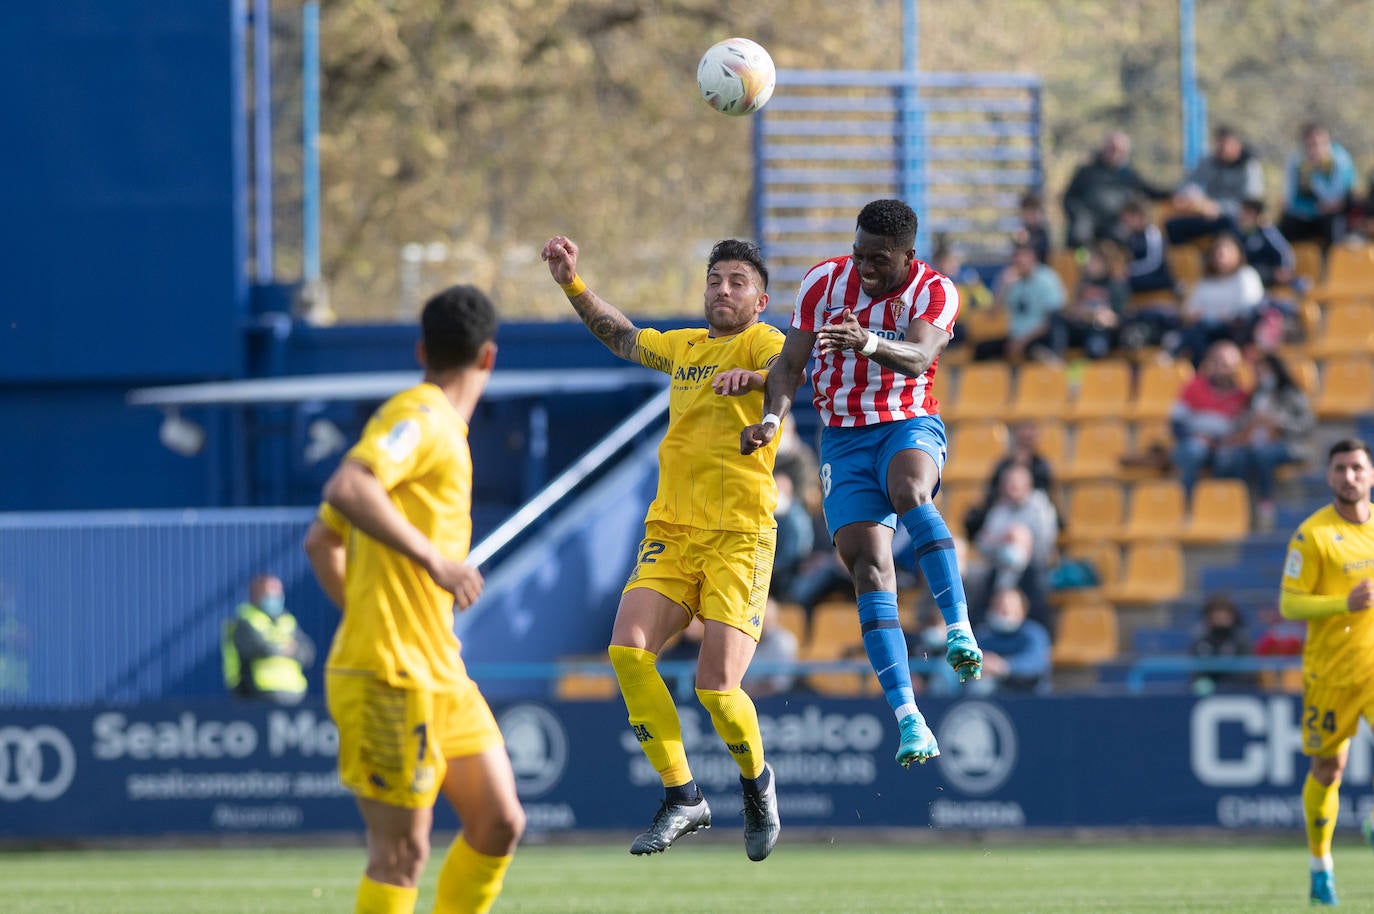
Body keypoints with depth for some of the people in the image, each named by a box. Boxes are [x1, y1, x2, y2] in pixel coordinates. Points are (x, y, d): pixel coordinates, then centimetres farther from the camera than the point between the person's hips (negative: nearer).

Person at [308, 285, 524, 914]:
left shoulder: (437, 427, 19)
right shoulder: (422, 418, -9)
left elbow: (320, 542, 25)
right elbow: (345, 489, -29)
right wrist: (433, 559, -26)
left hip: (439, 674, 9)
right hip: (392, 678, -9)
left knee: (500, 824, 9)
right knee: (401, 854, -7)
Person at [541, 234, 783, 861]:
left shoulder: (761, 343, -2)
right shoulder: (685, 346, 17)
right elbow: (622, 337, 34)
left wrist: (754, 376, -45)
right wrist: (572, 283, 25)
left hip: (740, 538, -6)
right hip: (670, 533, 6)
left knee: (716, 687, -14)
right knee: (627, 651, -17)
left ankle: (756, 781, 18)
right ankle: (681, 799, -6)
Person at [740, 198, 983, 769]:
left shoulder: (934, 292, -9)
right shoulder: (825, 282, -1)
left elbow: (917, 358, -29)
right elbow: (791, 363, 2)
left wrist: (868, 344, -49)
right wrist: (772, 417, -17)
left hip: (910, 425, -2)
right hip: (843, 438, 2)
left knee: (908, 491, -38)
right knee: (869, 567, -14)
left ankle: (959, 631, -38)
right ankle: (909, 719, -19)